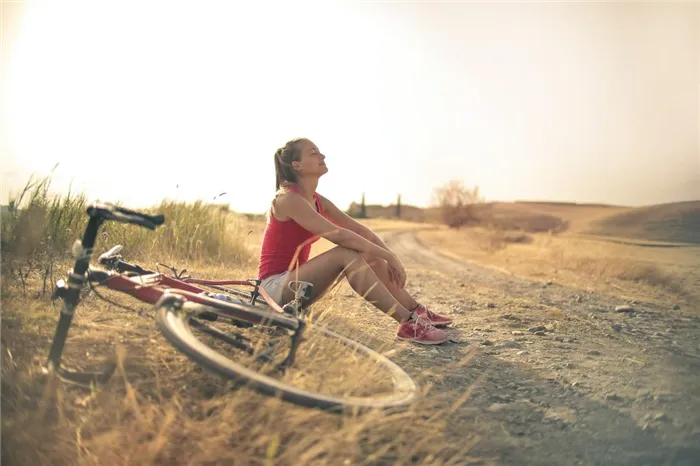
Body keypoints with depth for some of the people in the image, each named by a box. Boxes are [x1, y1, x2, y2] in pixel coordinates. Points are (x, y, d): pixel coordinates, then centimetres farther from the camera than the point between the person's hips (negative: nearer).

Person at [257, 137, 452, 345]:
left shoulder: (317, 201, 9)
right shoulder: (287, 199, -19)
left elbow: (358, 228, 5)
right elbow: (338, 235, -28)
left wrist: (391, 256, -8)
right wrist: (388, 256, -24)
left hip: (295, 279, 9)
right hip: (275, 286, -9)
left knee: (368, 254, 0)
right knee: (346, 253, -28)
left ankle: (416, 310, 3)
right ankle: (407, 323, -29)